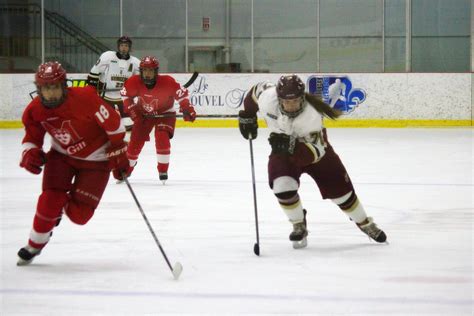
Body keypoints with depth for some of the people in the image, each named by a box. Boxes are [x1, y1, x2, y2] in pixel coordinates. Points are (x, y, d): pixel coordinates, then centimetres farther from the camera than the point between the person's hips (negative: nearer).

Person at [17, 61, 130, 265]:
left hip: (96, 159, -3)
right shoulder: (34, 111, -15)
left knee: (79, 214, -5)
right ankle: (34, 246, 8)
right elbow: (32, 139, 1)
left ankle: (61, 206, 32)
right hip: (62, 155, 3)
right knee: (50, 200, -16)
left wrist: (119, 155, -14)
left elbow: (113, 123, -21)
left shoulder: (85, 98, -32)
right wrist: (30, 154, -22)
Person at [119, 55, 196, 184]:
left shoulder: (167, 82, -32)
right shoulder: (134, 82, -25)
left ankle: (163, 170, -8)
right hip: (143, 114, 2)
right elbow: (125, 95, -5)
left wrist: (187, 109, -27)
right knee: (135, 141, 2)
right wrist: (131, 110, -8)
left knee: (162, 138, -23)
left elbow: (182, 93, -19)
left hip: (165, 113, -2)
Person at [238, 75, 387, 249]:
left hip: (316, 149, -2)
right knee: (283, 186, -25)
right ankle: (299, 226, -1)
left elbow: (316, 152, -39)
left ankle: (366, 224, 29)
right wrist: (247, 116, -2)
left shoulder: (311, 116, -39)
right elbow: (256, 90, -6)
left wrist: (292, 145, -54)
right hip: (282, 151, 2)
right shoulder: (267, 97, -31)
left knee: (340, 189, 4)